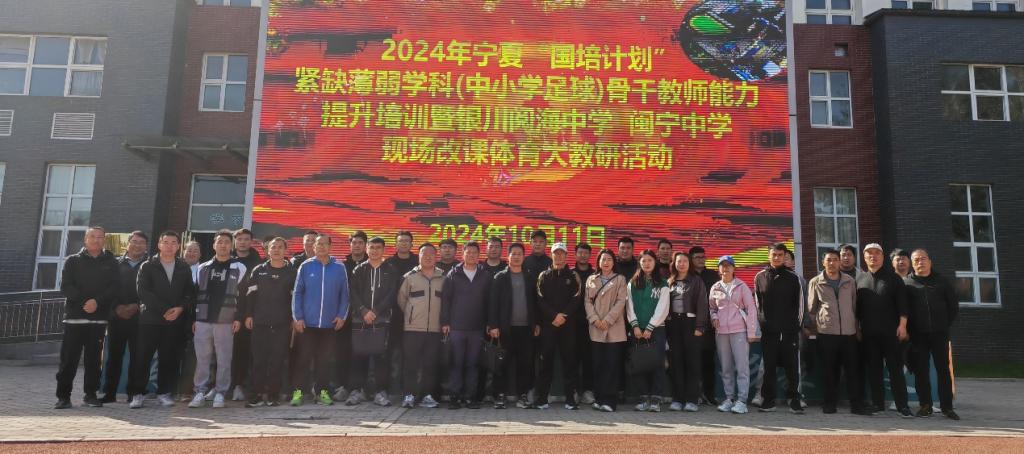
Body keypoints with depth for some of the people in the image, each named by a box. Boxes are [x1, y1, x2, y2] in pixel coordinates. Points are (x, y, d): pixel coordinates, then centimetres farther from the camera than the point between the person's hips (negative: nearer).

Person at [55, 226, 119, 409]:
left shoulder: (111, 263, 10)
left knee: (94, 358, 4)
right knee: (68, 358, -1)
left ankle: (91, 394, 12)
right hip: (74, 316, 0)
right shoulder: (73, 261, 9)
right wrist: (84, 301, -16)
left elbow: (115, 288, -1)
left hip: (99, 318, 1)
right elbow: (65, 287, -2)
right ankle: (63, 396, 7)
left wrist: (97, 301, -16)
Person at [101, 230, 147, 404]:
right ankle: (109, 393, 14)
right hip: (117, 316, 2)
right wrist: (117, 307, -7)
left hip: (139, 317, -2)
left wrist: (136, 307, -11)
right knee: (114, 355, 6)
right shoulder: (117, 264, 10)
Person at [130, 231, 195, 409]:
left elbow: (191, 293, 9)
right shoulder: (147, 266, 4)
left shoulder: (184, 268, 11)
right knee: (142, 358, -2)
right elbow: (143, 292, -7)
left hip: (174, 321, 2)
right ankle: (138, 393, 8)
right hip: (150, 319, -2)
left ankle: (164, 392, 12)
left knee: (169, 359, 3)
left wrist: (180, 308, -10)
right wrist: (164, 310, -13)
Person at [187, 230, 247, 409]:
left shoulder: (239, 268, 2)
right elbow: (195, 294, 14)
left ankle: (220, 393, 9)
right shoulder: (203, 268, 12)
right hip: (203, 320, 3)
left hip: (226, 321, -2)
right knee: (202, 359, 4)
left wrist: (238, 318, -4)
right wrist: (194, 318, 9)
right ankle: (200, 392, 12)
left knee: (224, 360, 1)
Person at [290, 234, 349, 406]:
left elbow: (344, 294, 5)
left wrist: (342, 315, -3)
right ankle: (298, 391, 11)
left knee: (324, 359, 8)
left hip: (329, 323, 1)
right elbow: (297, 293, 1)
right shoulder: (305, 266, 2)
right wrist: (297, 317, -5)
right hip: (306, 323, -1)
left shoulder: (339, 268, 3)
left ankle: (322, 391, 17)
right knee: (303, 358, 2)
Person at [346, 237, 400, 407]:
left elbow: (391, 295, 0)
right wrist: (364, 311, -12)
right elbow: (353, 293, 2)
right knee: (358, 356, 2)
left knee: (381, 356, -3)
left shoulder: (391, 271, 9)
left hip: (382, 320, -1)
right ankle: (357, 390, 11)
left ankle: (381, 392, 4)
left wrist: (375, 312, -10)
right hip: (360, 320, 1)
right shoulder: (359, 270, 11)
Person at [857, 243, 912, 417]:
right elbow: (856, 306, 12)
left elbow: (902, 303, -2)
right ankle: (877, 404, 13)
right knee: (873, 369, 6)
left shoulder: (893, 277, 3)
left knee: (896, 368, -2)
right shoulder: (859, 279, 11)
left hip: (891, 331, -3)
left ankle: (902, 405, 2)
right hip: (868, 333, 3)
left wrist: (902, 325, -10)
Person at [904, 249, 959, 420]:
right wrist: (910, 328, -1)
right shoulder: (906, 283, 3)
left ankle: (947, 406, 8)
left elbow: (954, 306, 12)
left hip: (939, 333, 1)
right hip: (918, 335, -1)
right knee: (921, 371, 2)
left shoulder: (942, 281, 8)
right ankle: (925, 405, 10)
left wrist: (946, 325, 5)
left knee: (944, 370, 2)